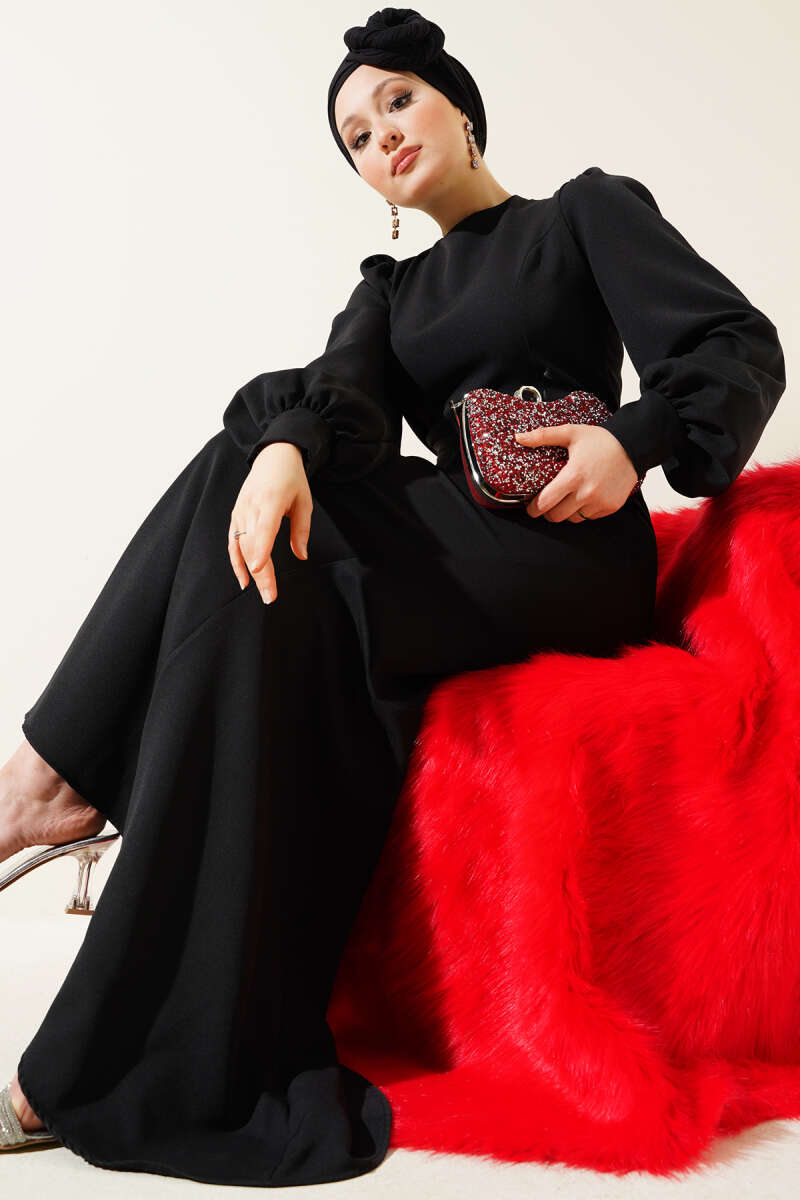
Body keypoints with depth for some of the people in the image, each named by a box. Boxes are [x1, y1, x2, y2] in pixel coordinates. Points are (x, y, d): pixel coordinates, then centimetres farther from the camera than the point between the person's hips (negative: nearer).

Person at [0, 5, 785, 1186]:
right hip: (447, 556, 5)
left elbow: (742, 347, 3)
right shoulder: (391, 291, 24)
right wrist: (287, 450, -25)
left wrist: (636, 437, -17)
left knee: (272, 577, -26)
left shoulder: (592, 209, 14)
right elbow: (347, 397, 0)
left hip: (574, 559, -5)